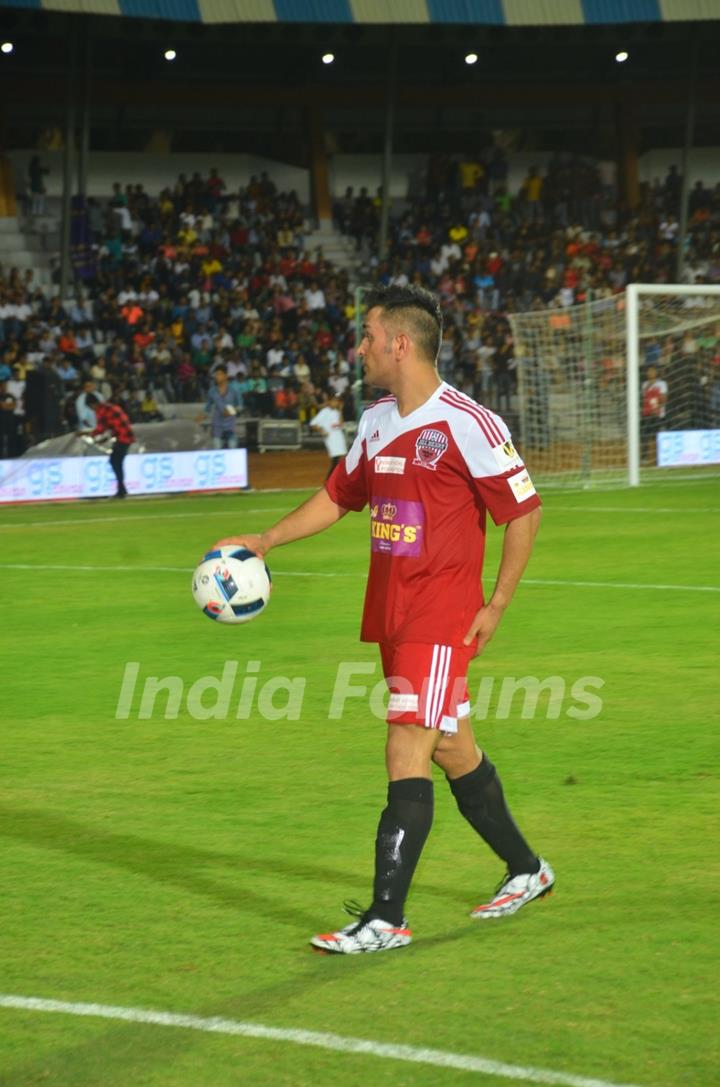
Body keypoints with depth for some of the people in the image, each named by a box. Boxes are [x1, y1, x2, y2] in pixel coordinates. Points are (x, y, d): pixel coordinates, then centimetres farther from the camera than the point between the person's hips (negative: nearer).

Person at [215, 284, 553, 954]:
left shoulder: (465, 423, -15)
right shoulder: (377, 422, 10)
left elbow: (524, 509, -11)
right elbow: (340, 495, 24)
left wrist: (496, 606, -11)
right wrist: (264, 541, 17)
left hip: (441, 618, -8)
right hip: (392, 615, 8)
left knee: (406, 754, -13)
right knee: (452, 751, 17)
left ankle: (386, 919, -12)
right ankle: (525, 871, 34)